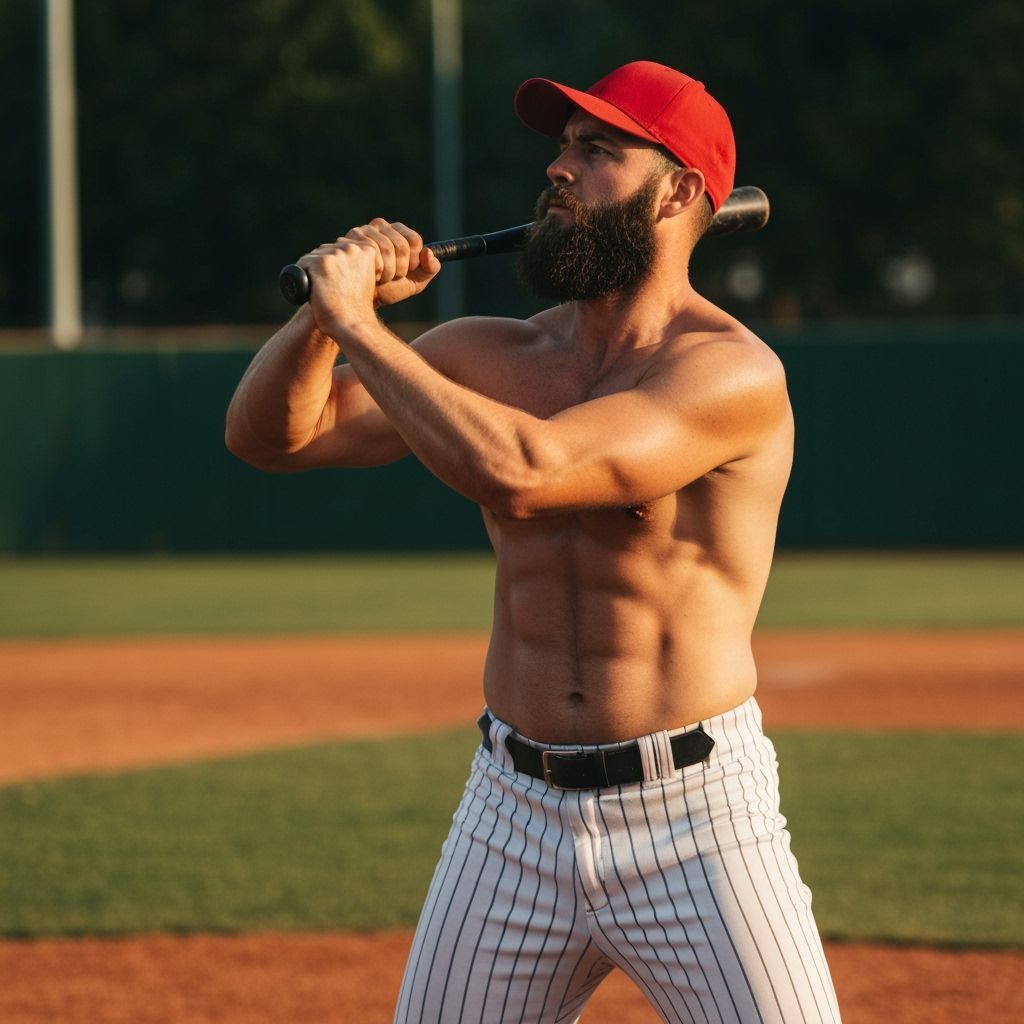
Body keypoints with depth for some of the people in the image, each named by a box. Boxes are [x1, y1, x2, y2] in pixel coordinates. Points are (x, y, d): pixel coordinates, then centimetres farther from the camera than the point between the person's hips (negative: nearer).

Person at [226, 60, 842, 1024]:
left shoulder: (731, 373, -15)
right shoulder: (494, 356, 6)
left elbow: (522, 472, -27)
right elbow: (267, 431, 7)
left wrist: (359, 326, -19)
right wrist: (328, 307, -11)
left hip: (694, 817, -5)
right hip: (513, 810, 5)